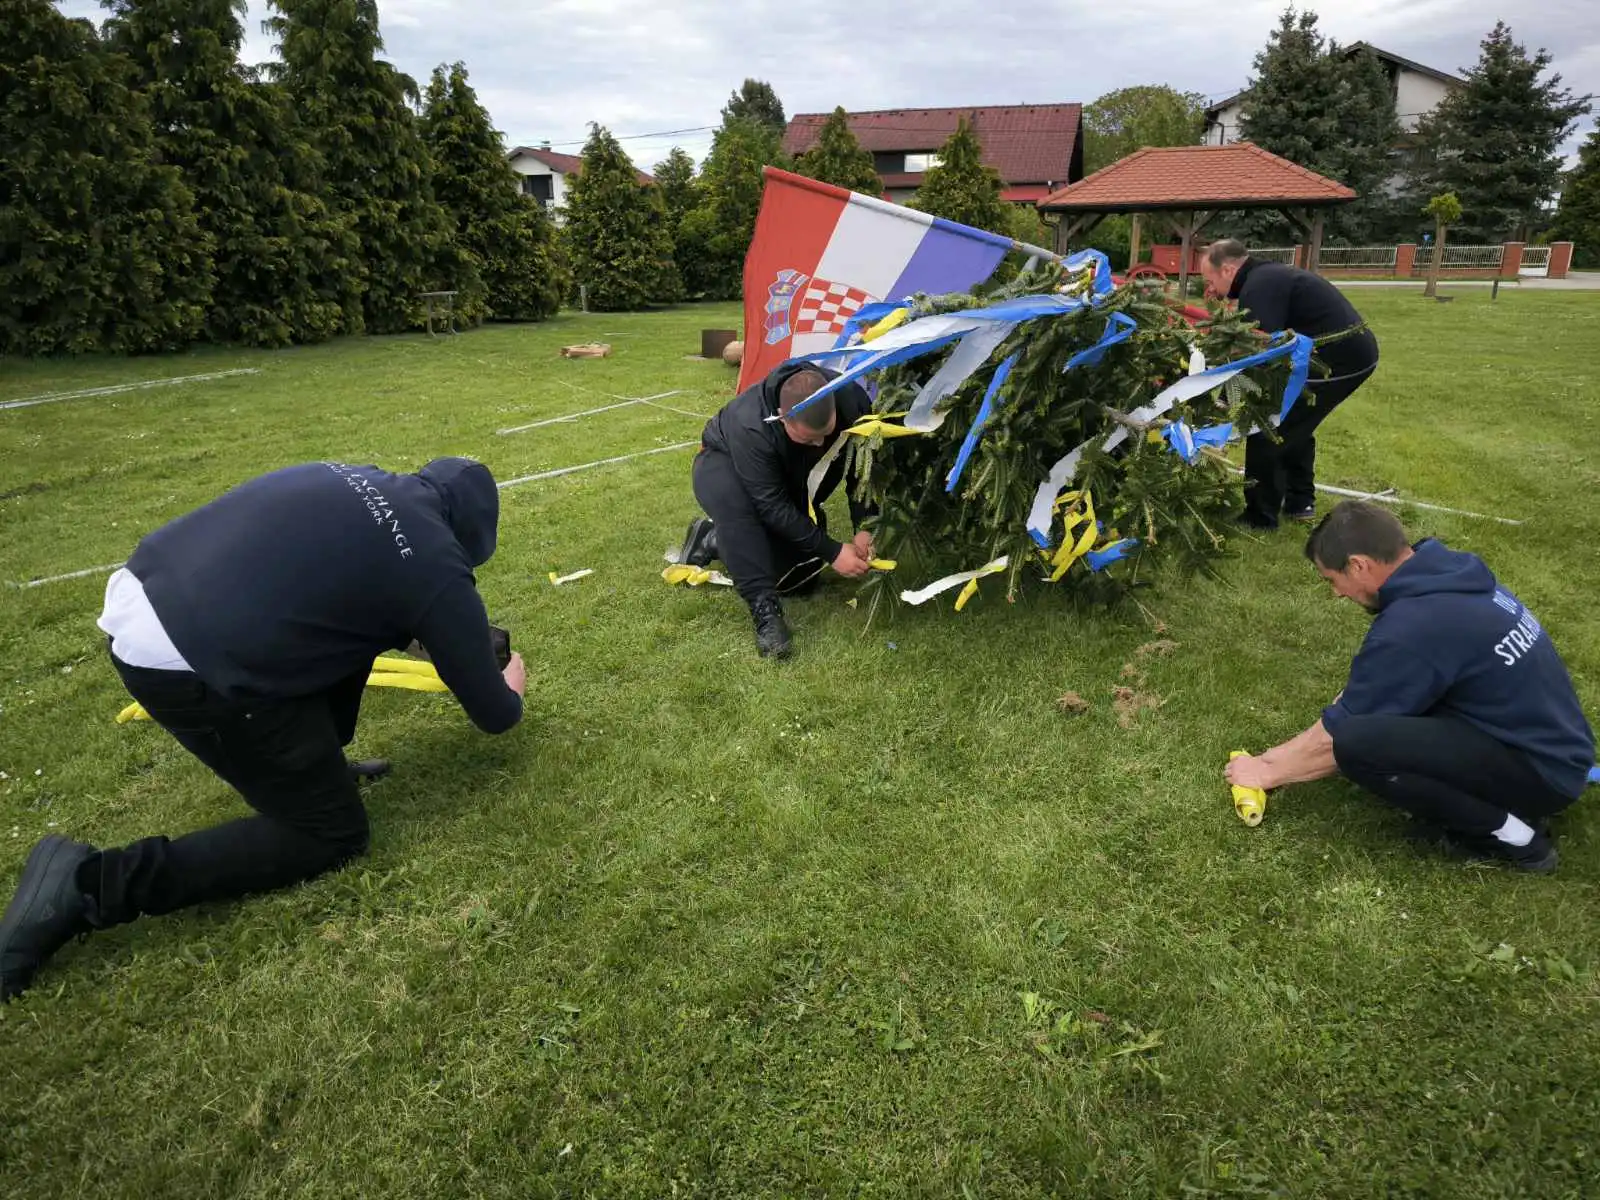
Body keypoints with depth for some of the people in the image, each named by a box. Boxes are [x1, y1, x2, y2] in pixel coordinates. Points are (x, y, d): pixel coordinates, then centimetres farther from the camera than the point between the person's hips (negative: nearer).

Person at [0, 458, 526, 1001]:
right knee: (335, 834, 5)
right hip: (192, 669, -9)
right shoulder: (437, 566, -5)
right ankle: (96, 883, 0)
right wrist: (509, 695, 30)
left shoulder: (354, 479, 15)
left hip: (142, 593, 9)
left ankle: (312, 763, 29)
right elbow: (491, 714, 5)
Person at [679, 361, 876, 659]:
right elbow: (773, 507, -37)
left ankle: (716, 540, 19)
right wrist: (832, 552, -37)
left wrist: (864, 528, -30)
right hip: (724, 464, -5)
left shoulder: (850, 398, -32)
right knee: (733, 499, -42)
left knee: (799, 577, 0)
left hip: (793, 482, 5)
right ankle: (765, 608, -34)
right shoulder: (749, 426, -43)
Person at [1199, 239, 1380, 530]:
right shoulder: (1269, 276, 17)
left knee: (1267, 432, -4)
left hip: (1334, 361, -11)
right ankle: (1300, 503, 33)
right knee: (1295, 427, 25)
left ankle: (1260, 518, 4)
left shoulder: (1259, 288, -16)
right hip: (1353, 353, 11)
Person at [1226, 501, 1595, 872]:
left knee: (1356, 743, -25)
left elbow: (1336, 739, -15)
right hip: (1555, 741, 9)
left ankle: (1508, 832, -6)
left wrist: (1267, 773, 3)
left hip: (1543, 769, -9)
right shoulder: (1445, 572, 1)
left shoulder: (1410, 628, -27)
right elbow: (1358, 693, 11)